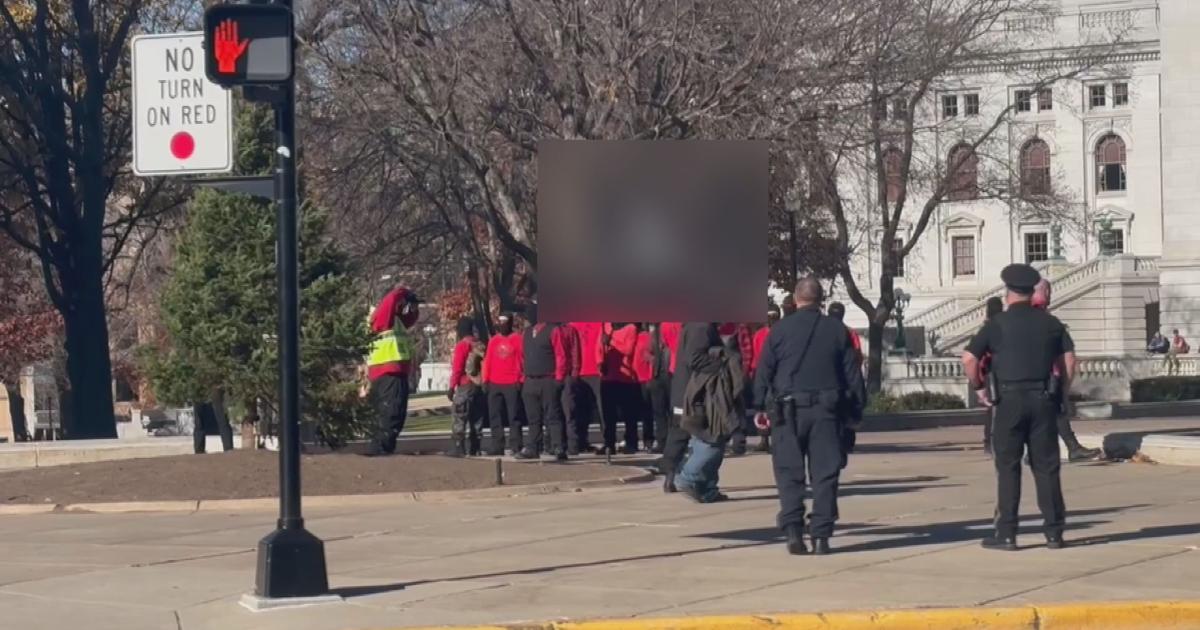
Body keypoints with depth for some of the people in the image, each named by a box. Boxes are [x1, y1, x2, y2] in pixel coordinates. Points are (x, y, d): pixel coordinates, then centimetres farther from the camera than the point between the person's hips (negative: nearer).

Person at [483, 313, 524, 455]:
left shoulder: (517, 339, 0)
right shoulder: (493, 340, 12)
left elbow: (523, 359, -3)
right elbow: (487, 361, 13)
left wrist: (521, 380, -8)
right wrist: (486, 380, 6)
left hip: (512, 384, -5)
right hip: (494, 384, 5)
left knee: (514, 417, -3)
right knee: (494, 417, 5)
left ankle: (516, 447, -1)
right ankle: (497, 446, 9)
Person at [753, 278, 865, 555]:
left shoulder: (780, 329, 2)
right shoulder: (837, 330, 5)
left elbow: (763, 370, 0)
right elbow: (852, 373, 6)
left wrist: (759, 407, 5)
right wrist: (857, 408, 11)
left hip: (790, 408, -1)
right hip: (827, 409, 1)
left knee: (789, 473, 3)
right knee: (825, 474, 4)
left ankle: (793, 531, -10)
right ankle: (821, 536, 1)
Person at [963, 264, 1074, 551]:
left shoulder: (998, 323, -1)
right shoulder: (1050, 322, 8)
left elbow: (969, 358, -8)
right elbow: (1069, 359, 4)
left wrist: (978, 387, 4)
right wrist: (1060, 390, 12)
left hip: (1010, 399, -3)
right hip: (1043, 399, 3)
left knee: (1008, 468, 3)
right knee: (1046, 467, 7)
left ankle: (1006, 534, 2)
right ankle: (1054, 533, 7)